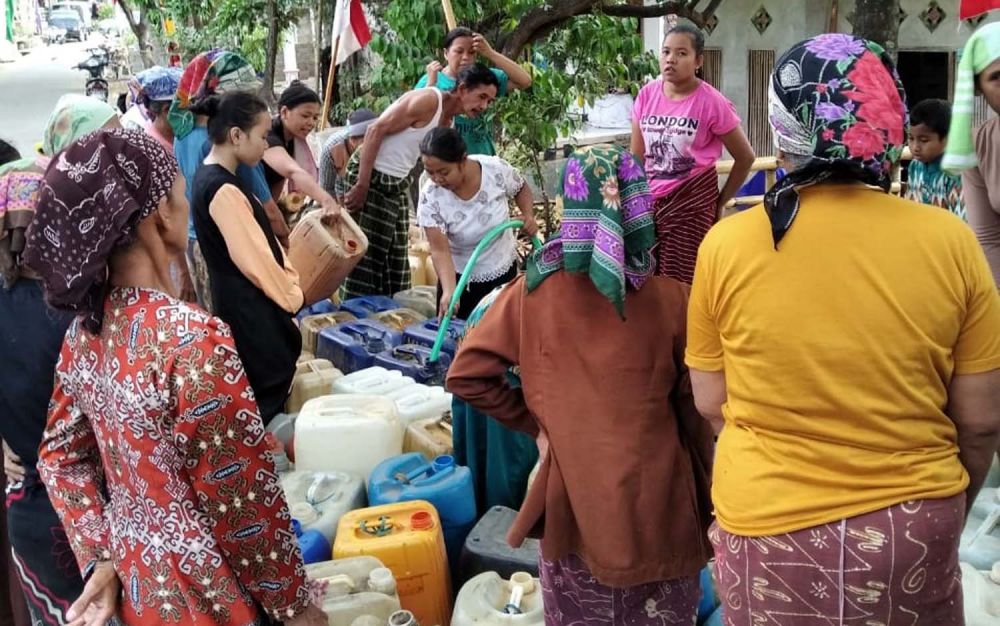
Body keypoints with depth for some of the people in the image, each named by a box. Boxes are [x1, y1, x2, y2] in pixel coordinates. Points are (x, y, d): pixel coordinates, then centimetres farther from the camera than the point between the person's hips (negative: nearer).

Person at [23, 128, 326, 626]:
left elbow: (60, 456, 6)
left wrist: (101, 559, 5)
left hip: (133, 583, 7)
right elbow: (243, 503, -23)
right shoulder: (194, 341, -29)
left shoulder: (85, 327, -4)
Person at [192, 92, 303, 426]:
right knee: (266, 401, -2)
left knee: (257, 399, 17)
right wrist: (292, 296, -6)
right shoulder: (223, 190, -23)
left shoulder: (212, 177, 9)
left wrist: (289, 281, 12)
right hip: (250, 311, -10)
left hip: (244, 305, 10)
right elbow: (255, 261, -21)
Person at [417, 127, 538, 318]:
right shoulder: (430, 199, -24)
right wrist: (449, 291, -40)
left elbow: (521, 189, 2)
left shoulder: (497, 169, -21)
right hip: (460, 279, -1)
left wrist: (528, 215, -17)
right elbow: (440, 251, -25)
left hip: (503, 271, 1)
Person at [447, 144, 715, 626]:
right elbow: (694, 414, -3)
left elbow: (466, 375, -3)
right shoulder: (671, 299, -9)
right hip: (657, 509, -1)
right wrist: (702, 507, 9)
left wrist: (533, 421, 6)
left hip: (572, 504, 1)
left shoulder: (531, 293, -6)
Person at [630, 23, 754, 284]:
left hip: (692, 203, -4)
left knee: (681, 283, -3)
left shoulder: (711, 102, -11)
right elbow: (637, 157, 8)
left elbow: (745, 158, -1)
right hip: (650, 201, 4)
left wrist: (720, 202, 3)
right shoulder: (647, 94, 0)